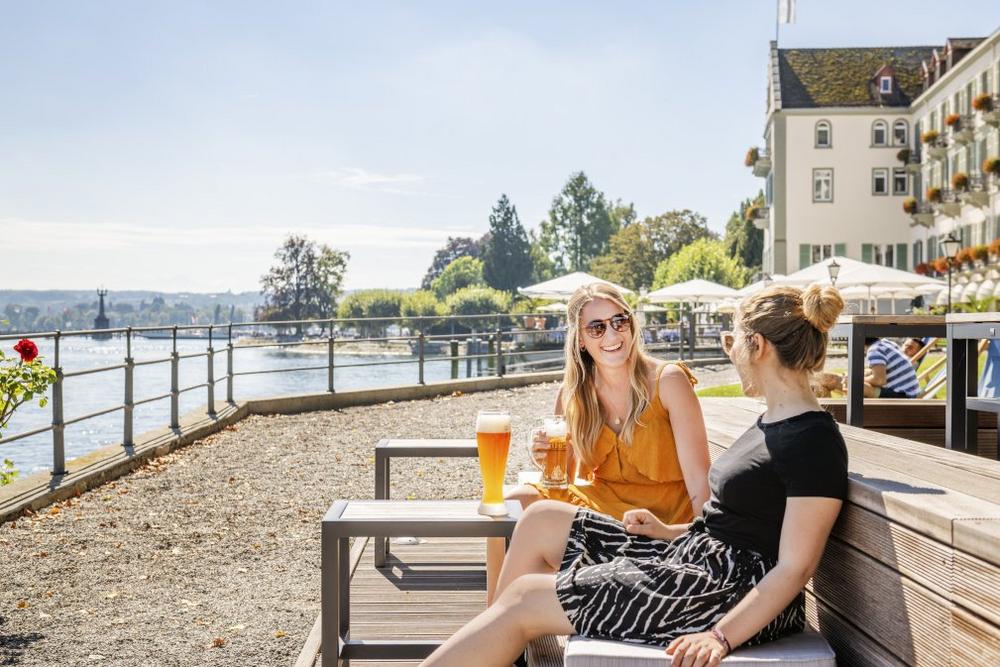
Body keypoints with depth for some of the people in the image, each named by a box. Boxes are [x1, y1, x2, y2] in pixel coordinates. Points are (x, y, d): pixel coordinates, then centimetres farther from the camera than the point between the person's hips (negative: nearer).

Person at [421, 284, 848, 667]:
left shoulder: (813, 441, -17)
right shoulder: (773, 421, 13)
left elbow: (795, 567, -20)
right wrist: (670, 532, 11)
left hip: (732, 596, -10)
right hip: (694, 555, 10)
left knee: (525, 598, -9)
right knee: (541, 520, 7)